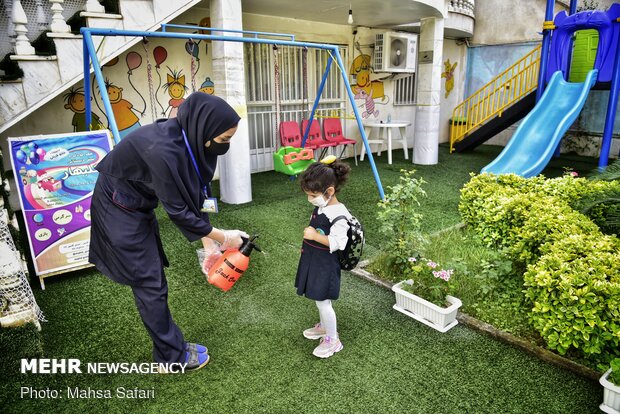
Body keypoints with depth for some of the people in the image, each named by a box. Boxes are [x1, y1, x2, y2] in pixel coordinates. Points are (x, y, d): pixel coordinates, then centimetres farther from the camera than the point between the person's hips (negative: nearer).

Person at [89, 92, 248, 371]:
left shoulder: (191, 140, -11)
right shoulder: (163, 151, -36)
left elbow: (195, 195, -3)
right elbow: (178, 211, -27)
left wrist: (208, 242, -2)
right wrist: (223, 237, -16)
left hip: (139, 206, 8)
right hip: (120, 211, -8)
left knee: (152, 279, 16)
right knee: (150, 284, 2)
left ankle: (170, 343, 32)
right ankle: (172, 356, 20)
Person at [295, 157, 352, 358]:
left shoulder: (338, 215, -26)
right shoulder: (320, 207, 2)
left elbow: (337, 243, -26)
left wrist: (315, 236, -27)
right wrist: (307, 242, 16)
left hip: (325, 265, -9)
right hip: (313, 259, 9)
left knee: (323, 302, 3)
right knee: (319, 298, 24)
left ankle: (332, 340, 22)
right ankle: (324, 326, 46)